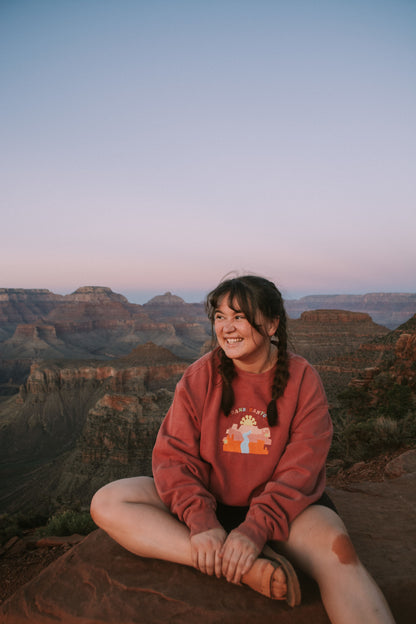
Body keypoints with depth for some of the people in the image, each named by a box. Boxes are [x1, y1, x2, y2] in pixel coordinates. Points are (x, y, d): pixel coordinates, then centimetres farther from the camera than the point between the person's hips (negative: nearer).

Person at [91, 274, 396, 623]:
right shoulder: (199, 377, -4)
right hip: (208, 499, 4)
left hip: (281, 506, -3)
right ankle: (245, 567, -29)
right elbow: (173, 456, -8)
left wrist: (256, 528, -27)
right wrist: (200, 521, -25)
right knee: (107, 503, -21)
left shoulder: (302, 379, -7)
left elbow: (300, 472, -13)